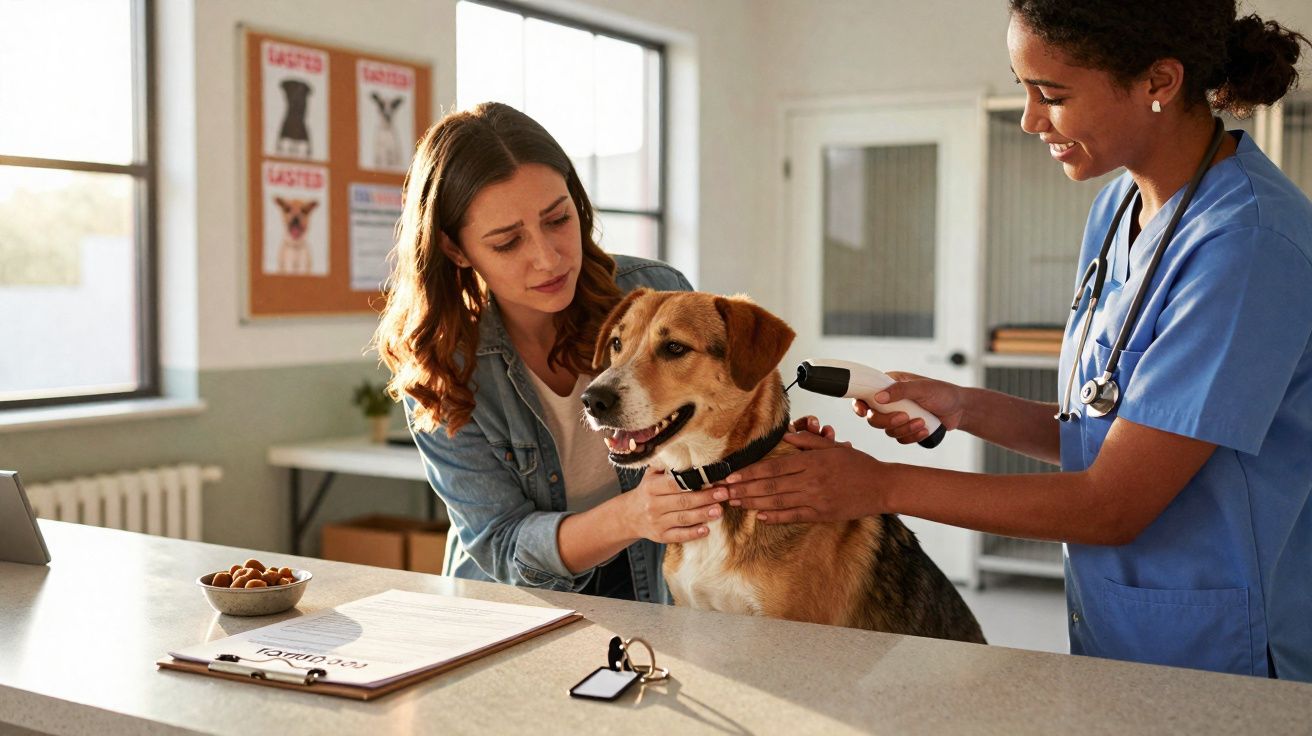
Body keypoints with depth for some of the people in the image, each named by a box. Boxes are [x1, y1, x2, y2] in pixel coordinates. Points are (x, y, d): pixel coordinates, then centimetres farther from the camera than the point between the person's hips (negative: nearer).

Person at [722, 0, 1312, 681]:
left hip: (1219, 658, -7)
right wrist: (963, 408, -5)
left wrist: (882, 485, -19)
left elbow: (1116, 503, -22)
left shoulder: (1248, 242, -23)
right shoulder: (1118, 209, 4)